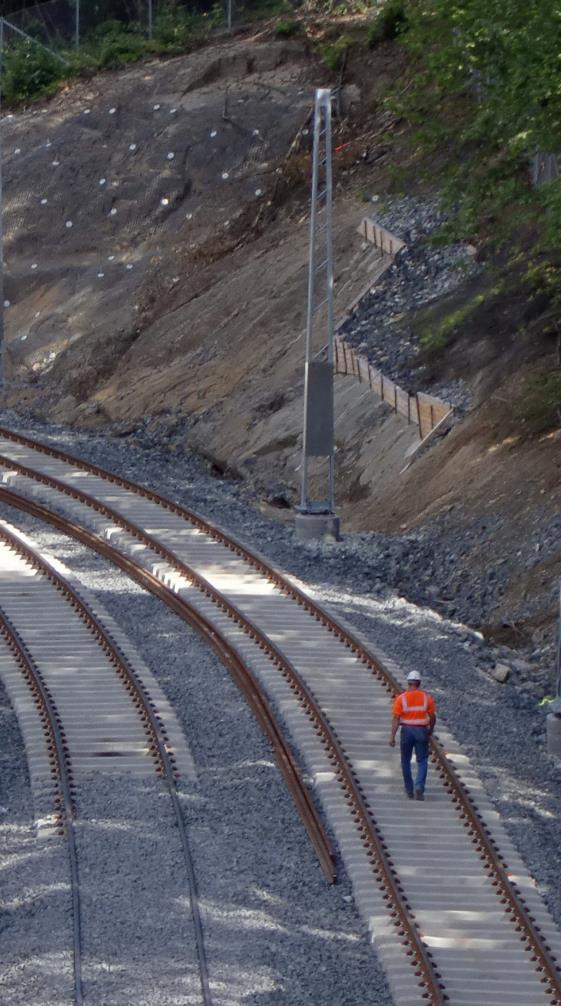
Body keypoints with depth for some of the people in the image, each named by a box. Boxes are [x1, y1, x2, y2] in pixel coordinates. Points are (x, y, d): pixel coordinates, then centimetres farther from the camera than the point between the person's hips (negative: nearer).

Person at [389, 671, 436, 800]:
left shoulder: (401, 698, -7)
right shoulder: (427, 697, -4)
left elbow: (396, 719, -11)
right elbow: (432, 717, 1)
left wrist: (392, 736, -10)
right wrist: (430, 730, 18)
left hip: (406, 731, 0)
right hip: (422, 731, 0)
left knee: (406, 761, 15)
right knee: (422, 762, 7)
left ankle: (409, 791, 20)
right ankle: (419, 787, -14)